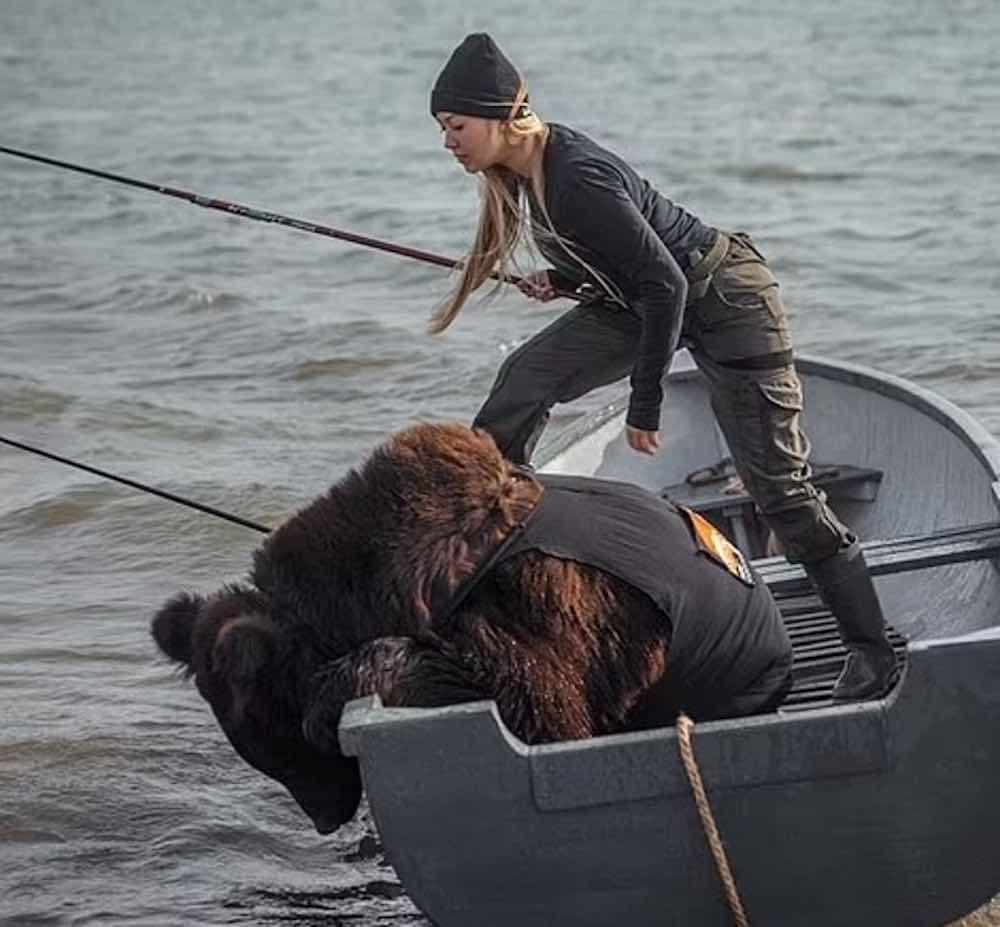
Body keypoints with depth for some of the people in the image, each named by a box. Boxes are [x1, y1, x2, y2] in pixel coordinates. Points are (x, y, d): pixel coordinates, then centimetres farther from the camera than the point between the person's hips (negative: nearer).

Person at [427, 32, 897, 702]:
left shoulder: (577, 178, -30)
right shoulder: (524, 171, -3)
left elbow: (665, 285, -28)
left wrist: (645, 406, -23)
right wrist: (562, 280, -3)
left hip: (725, 300, -9)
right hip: (647, 297, 9)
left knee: (778, 483, -8)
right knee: (525, 380, -5)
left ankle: (873, 650, 0)